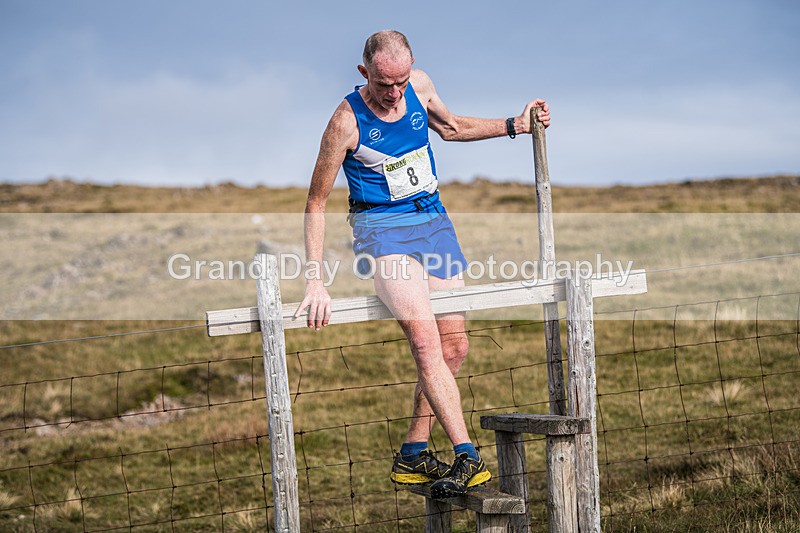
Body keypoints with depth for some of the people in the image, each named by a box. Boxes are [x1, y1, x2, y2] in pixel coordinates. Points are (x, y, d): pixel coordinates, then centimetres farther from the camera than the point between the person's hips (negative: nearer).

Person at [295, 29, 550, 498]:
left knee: (454, 347, 5)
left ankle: (414, 455, 16)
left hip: (434, 218, 6)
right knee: (425, 339, -24)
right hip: (382, 227, -6)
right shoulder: (347, 121, -16)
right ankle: (467, 457, -26)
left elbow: (451, 127, 22)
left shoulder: (420, 85, -2)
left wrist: (515, 125, 14)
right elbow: (317, 203, -10)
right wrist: (315, 281, -15)